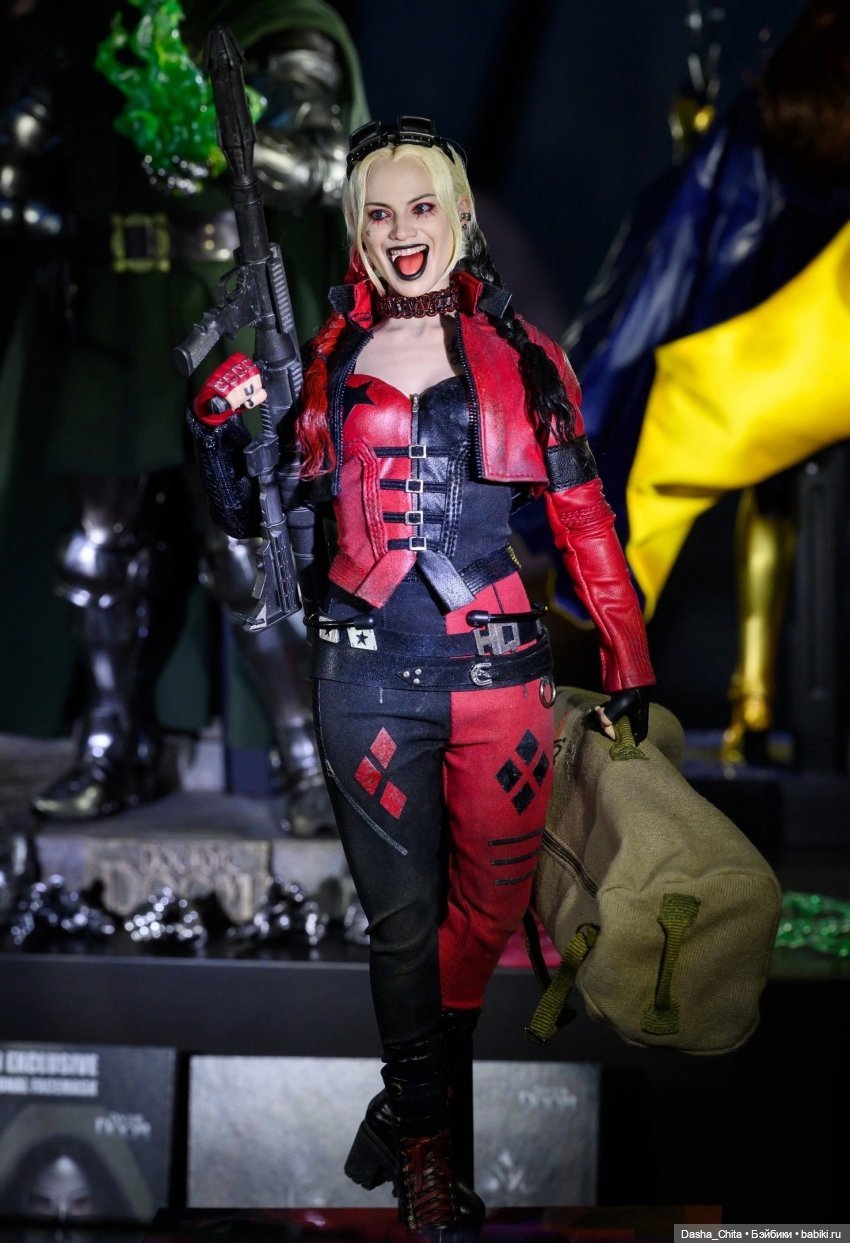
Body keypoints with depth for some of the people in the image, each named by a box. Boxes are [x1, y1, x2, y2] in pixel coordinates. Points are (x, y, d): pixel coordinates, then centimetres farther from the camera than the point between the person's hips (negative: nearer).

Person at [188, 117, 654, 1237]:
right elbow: (264, 516, 9)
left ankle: (410, 1096, 32)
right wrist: (222, 428, -8)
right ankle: (424, 1143, 23)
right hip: (368, 677, 0)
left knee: (491, 907, 9)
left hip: (501, 674, 1)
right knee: (402, 917, 6)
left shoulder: (522, 355, 6)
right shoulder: (325, 357, 6)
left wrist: (626, 657, 7)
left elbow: (583, 514, 9)